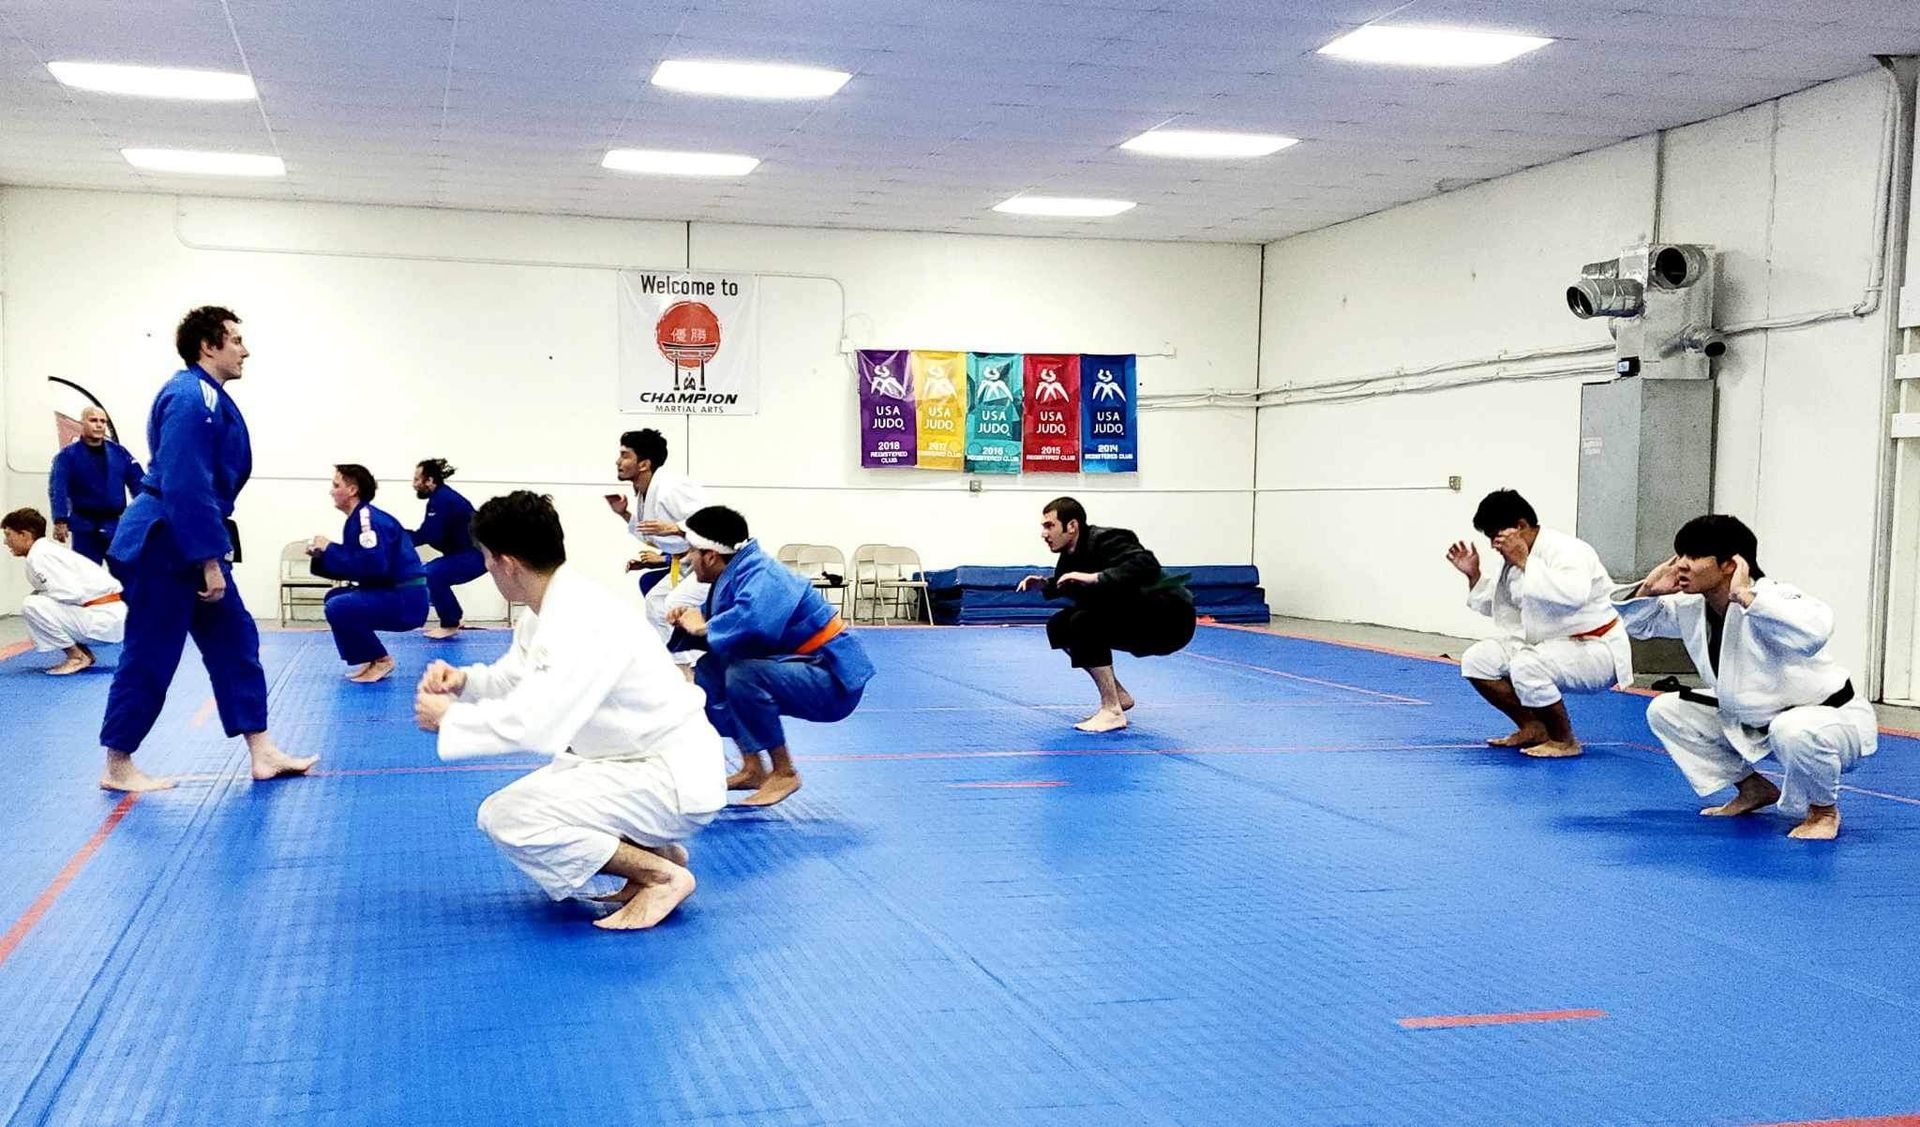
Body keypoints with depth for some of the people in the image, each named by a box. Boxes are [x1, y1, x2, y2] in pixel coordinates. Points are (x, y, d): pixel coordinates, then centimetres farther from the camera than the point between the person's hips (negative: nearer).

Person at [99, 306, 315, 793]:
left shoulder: (206, 395, 13)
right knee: (151, 655, -1)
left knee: (235, 641, 9)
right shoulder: (191, 398, -18)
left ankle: (262, 753, 13)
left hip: (190, 542, 11)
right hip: (165, 544, -11)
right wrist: (209, 561, -22)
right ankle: (117, 767, 12)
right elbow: (185, 487, -24)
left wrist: (211, 555, 19)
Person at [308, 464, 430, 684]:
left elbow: (373, 566, -26)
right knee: (335, 598, 18)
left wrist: (330, 549, -16)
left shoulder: (369, 518, -16)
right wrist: (322, 556, 3)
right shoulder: (356, 520, 14)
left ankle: (380, 660, -6)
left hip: (406, 601, -10)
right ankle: (367, 660, 14)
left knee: (338, 607, -21)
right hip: (392, 596, 10)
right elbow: (354, 566, 18)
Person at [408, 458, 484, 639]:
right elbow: (431, 533, 10)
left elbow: (428, 535, -26)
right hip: (467, 553, 11)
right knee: (427, 575, 12)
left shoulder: (443, 500, -19)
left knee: (432, 574, -24)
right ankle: (451, 621, 18)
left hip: (476, 555, -11)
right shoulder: (442, 496, 12)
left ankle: (450, 625, -12)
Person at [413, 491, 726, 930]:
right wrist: (462, 680, -1)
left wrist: (448, 719, -18)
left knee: (507, 817, -18)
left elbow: (535, 725, -34)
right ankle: (653, 853, 14)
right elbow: (517, 678, 20)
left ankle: (663, 876, -8)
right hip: (641, 763, 10)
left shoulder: (583, 624, -26)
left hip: (674, 779, -10)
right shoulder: (552, 607, 5)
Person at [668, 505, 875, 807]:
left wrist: (703, 627, -26)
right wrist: (690, 620, -2)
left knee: (743, 675, -32)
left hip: (834, 680, -10)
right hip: (800, 671, 10)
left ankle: (784, 773, -13)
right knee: (709, 670, 9)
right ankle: (752, 768, 12)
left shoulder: (762, 576, -23)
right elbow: (722, 626, 20)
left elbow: (754, 620, -45)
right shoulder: (733, 575, 5)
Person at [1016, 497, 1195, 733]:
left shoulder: (1105, 541, -22)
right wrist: (1044, 584, 3)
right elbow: (1068, 585, 23)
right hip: (1136, 623, 10)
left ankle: (1112, 711, -20)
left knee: (1084, 622, -27)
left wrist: (1095, 578, -39)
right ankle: (1118, 696, 12)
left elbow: (1147, 565, -37)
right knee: (1058, 627, 5)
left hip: (1169, 620, -9)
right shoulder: (1071, 554, 4)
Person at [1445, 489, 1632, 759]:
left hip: (1596, 651, -9)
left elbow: (1573, 595, -42)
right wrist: (1474, 575, 3)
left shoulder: (1569, 551, -21)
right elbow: (1497, 605, 18)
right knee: (1477, 660, -3)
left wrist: (1525, 562, -36)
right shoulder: (1515, 561, 4)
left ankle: (1564, 741, -13)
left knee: (1527, 666, -36)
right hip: (1545, 645, 9)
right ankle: (1532, 728, 8)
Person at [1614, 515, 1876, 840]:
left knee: (1794, 731, -43)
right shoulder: (1691, 607, -6)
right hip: (1753, 722, 8)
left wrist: (1745, 595, -43)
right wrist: (1649, 589, -11)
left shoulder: (1769, 599, -30)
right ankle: (1754, 789, 16)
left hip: (1833, 717, -8)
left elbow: (1813, 633, -52)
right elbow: (1639, 621, 11)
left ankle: (1824, 810, -9)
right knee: (1664, 711, 4)